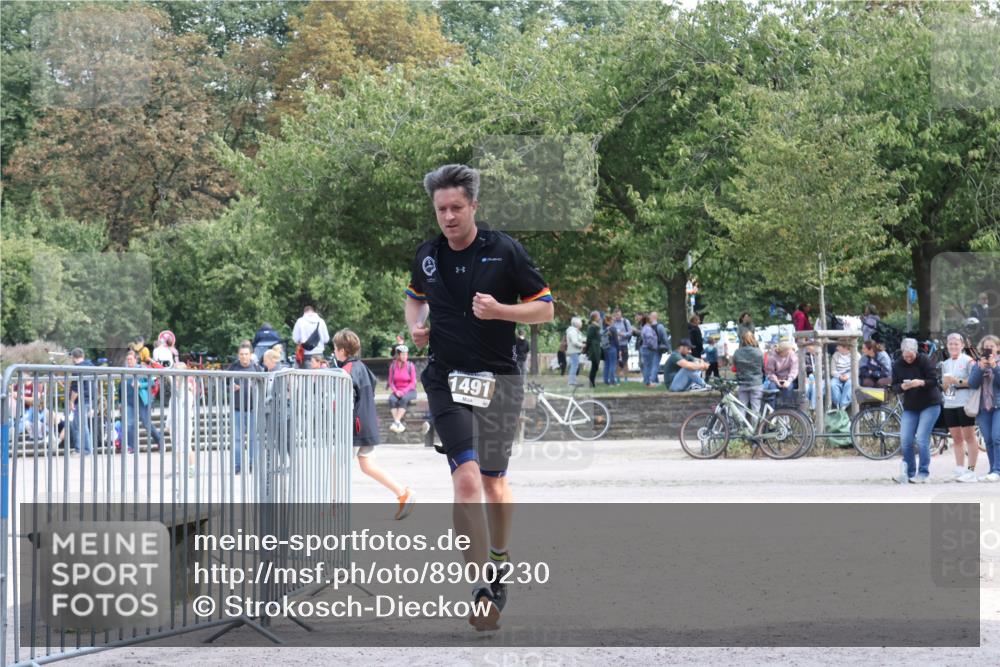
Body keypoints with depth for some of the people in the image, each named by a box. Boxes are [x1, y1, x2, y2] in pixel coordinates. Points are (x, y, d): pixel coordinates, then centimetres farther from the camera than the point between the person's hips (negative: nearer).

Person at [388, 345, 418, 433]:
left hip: (409, 390, -2)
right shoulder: (393, 366, 2)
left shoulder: (410, 366, -4)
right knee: (392, 399, -31)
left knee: (404, 399, -36)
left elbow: (413, 382, -5)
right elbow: (391, 382, 5)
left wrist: (404, 391, -18)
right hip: (397, 390, 2)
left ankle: (396, 422, -39)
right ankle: (400, 424, -37)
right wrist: (396, 391, -13)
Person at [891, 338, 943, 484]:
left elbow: (934, 381, -13)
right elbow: (894, 386, 2)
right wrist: (902, 387, -20)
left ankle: (923, 473, -3)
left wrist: (921, 383, -31)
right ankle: (909, 473, 9)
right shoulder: (897, 365, 2)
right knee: (905, 440, -2)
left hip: (929, 405, -5)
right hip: (910, 407, 5)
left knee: (922, 439, -13)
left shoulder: (924, 361, -11)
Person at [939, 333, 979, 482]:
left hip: (964, 403, -6)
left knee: (969, 436, -4)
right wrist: (945, 383, 0)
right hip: (949, 404, 6)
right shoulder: (945, 364, 17)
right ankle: (959, 470, 9)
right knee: (956, 438, 7)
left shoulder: (968, 361, -2)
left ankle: (971, 470, -4)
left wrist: (958, 381, -17)